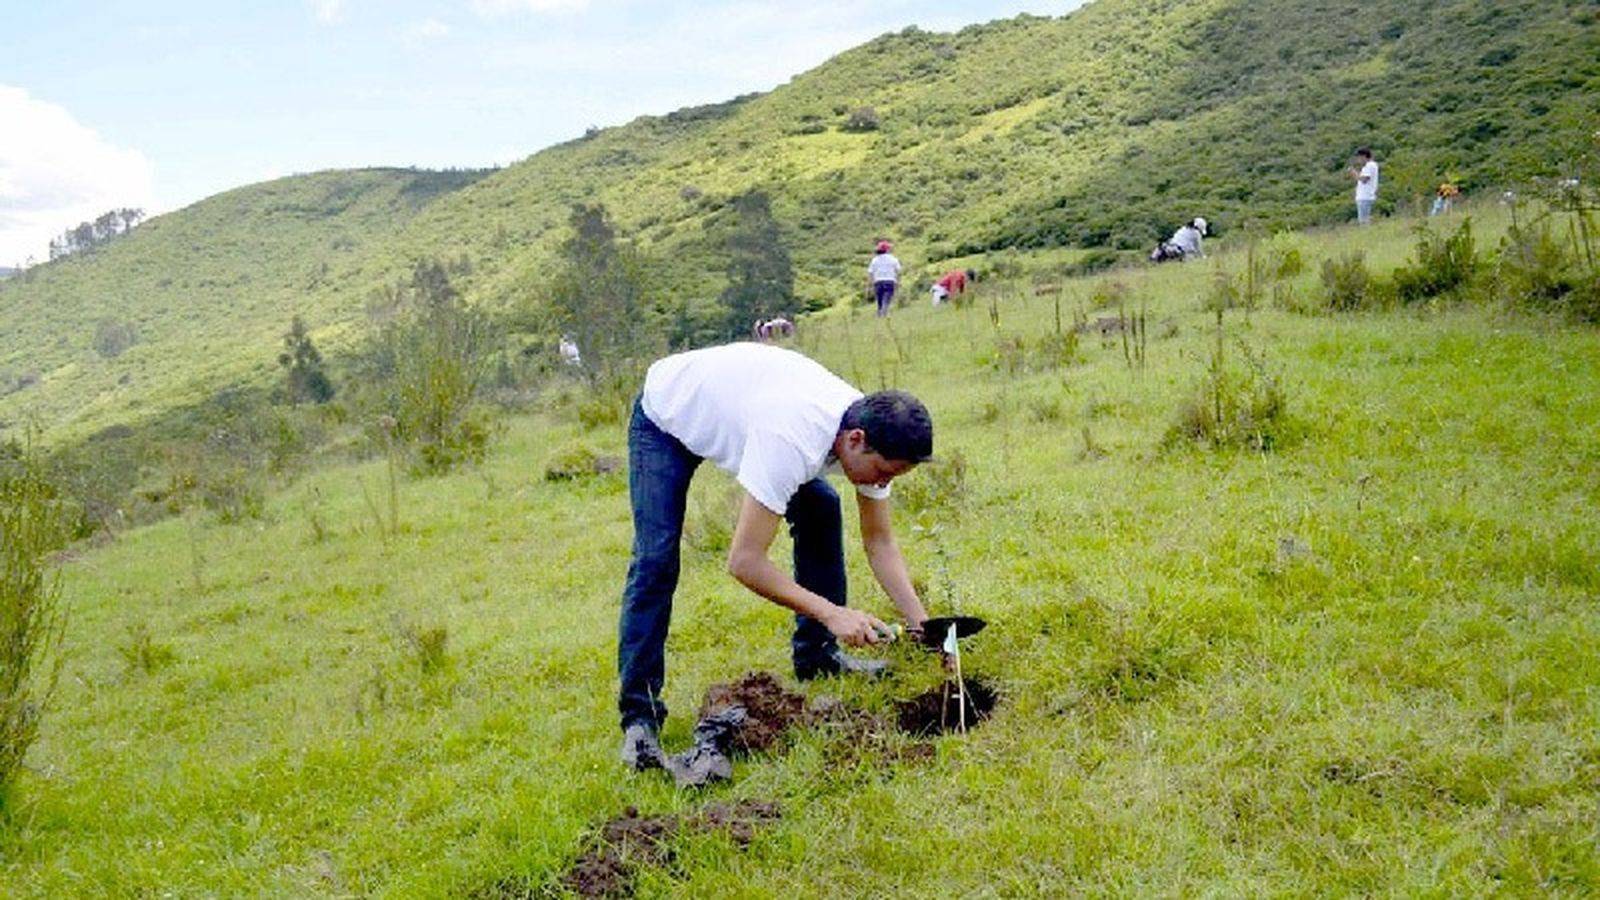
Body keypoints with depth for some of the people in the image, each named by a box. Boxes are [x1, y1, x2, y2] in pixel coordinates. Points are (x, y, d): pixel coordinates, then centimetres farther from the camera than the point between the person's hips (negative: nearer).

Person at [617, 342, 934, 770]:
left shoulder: (870, 431, -20)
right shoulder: (792, 442, -44)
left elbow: (879, 541, -7)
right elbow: (744, 561, -41)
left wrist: (922, 624, -15)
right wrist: (831, 613, -39)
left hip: (734, 399, 7)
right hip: (667, 413, -7)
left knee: (821, 508, -3)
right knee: (656, 560, -18)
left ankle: (816, 654, 10)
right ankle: (639, 714, -10)